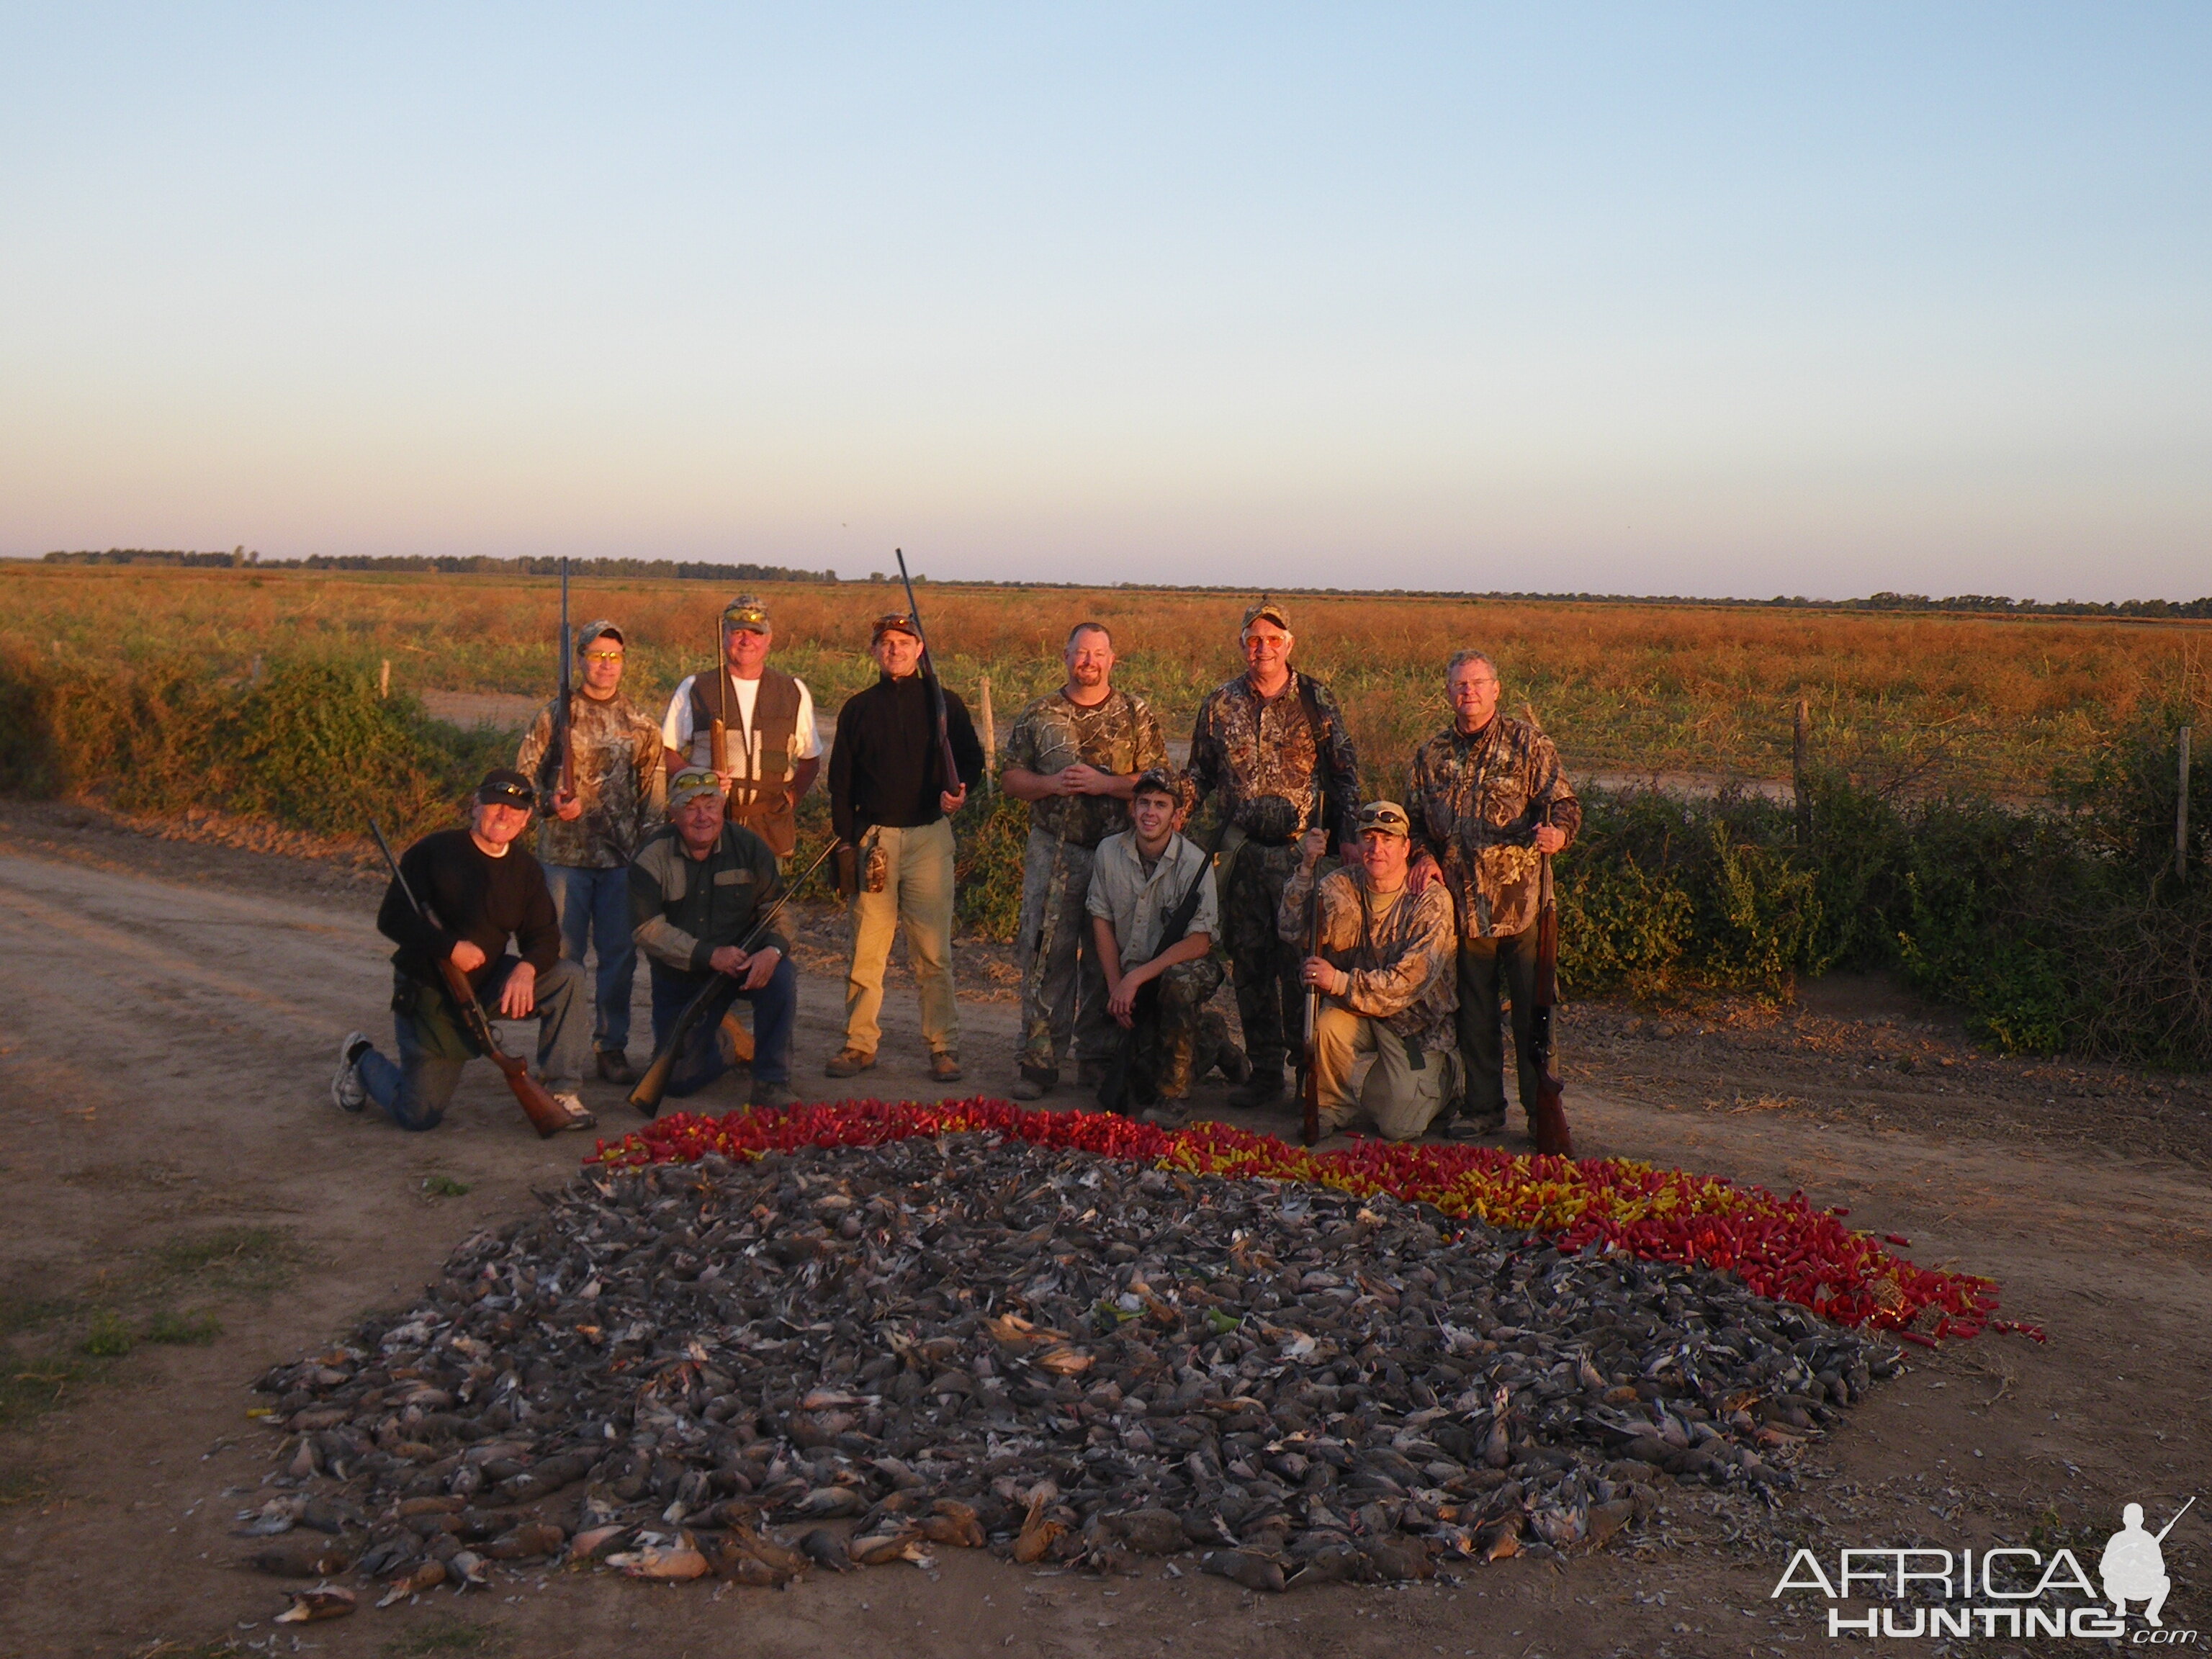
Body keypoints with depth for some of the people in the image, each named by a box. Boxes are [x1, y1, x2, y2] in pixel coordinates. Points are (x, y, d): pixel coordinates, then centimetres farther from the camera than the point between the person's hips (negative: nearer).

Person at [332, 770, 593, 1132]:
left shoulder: (526, 869, 2)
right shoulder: (435, 851, -13)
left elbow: (544, 936, -2)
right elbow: (392, 918, -17)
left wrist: (527, 968, -25)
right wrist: (451, 947, -27)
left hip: (488, 984, 5)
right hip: (429, 993, -5)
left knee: (567, 977, -19)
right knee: (419, 1116, -4)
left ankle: (560, 1091, -11)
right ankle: (361, 1058, 27)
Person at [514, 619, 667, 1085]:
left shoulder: (640, 724, 9)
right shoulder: (554, 716, 2)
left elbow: (652, 789, 12)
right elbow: (523, 776, 3)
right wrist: (552, 805, -15)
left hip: (621, 854, 2)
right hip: (565, 852, -2)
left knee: (620, 954, 4)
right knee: (564, 953, 1)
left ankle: (611, 1046, 14)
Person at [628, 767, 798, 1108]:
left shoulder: (747, 846, -7)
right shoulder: (653, 858, -11)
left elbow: (777, 907, -6)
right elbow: (647, 930, -16)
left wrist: (772, 949, -29)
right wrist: (710, 955, -26)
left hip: (744, 962, 0)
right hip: (680, 977, 0)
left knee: (781, 975, -34)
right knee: (678, 1081, -5)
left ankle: (771, 1084, -18)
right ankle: (724, 1041, 31)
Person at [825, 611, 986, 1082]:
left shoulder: (944, 704, 7)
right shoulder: (858, 709, 11)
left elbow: (972, 759, 13)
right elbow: (840, 779, 13)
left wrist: (959, 790, -9)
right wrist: (848, 836, 3)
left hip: (929, 836, -1)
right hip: (873, 836, 2)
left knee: (933, 950, -3)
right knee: (867, 947, 1)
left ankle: (943, 1046, 5)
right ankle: (860, 1043, 11)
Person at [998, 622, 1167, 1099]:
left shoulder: (1136, 715, 4)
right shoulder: (1038, 715, 7)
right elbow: (1010, 778, 8)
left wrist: (1105, 783, -13)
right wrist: (1051, 784, -11)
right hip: (1052, 850, 0)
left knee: (1106, 960, 6)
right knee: (1045, 957, -1)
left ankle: (1096, 1058, 17)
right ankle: (1039, 1062, 5)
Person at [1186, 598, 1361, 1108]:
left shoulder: (1316, 700, 0)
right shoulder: (1220, 706, 7)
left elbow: (1345, 771, 3)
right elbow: (1200, 774, 16)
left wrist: (1348, 836, -5)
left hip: (1303, 850, -3)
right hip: (1242, 851, 3)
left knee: (1300, 961, -4)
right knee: (1249, 962, 7)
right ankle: (1264, 1070, 18)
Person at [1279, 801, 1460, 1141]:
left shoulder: (1431, 900, -16)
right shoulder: (1342, 887, -5)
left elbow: (1409, 982, -22)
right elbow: (1295, 934, -16)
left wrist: (1339, 982, -29)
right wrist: (1306, 870, -26)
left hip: (1415, 1019, -3)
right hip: (1354, 1009, 3)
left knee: (1399, 1127, -13)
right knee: (1325, 1027, -31)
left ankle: (1439, 1074, 21)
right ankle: (1334, 1108, -2)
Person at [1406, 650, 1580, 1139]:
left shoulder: (1527, 744, 2)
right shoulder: (1431, 755, 13)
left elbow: (1564, 802, -3)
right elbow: (1415, 819, 20)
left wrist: (1557, 831, -25)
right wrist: (1427, 856, 2)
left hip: (1521, 903, -3)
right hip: (1462, 906, 4)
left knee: (1533, 1010, -1)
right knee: (1475, 1012, 10)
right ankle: (1483, 1107, 21)